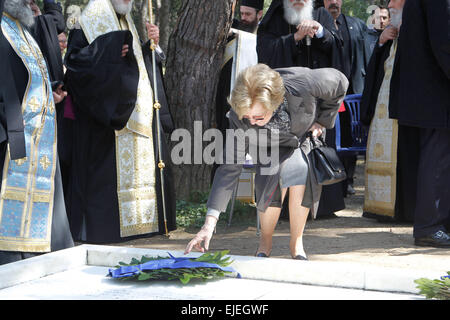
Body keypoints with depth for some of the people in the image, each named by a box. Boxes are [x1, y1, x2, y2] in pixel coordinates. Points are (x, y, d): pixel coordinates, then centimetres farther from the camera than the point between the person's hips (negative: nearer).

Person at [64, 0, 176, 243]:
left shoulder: (128, 25, 22)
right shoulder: (89, 22, -1)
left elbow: (142, 63, 22)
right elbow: (74, 59, -11)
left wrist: (152, 44, 5)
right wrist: (111, 53, -18)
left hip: (135, 112, 7)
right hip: (106, 114, -7)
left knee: (142, 166, 4)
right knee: (107, 167, -9)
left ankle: (140, 220, 10)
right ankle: (102, 225, -3)